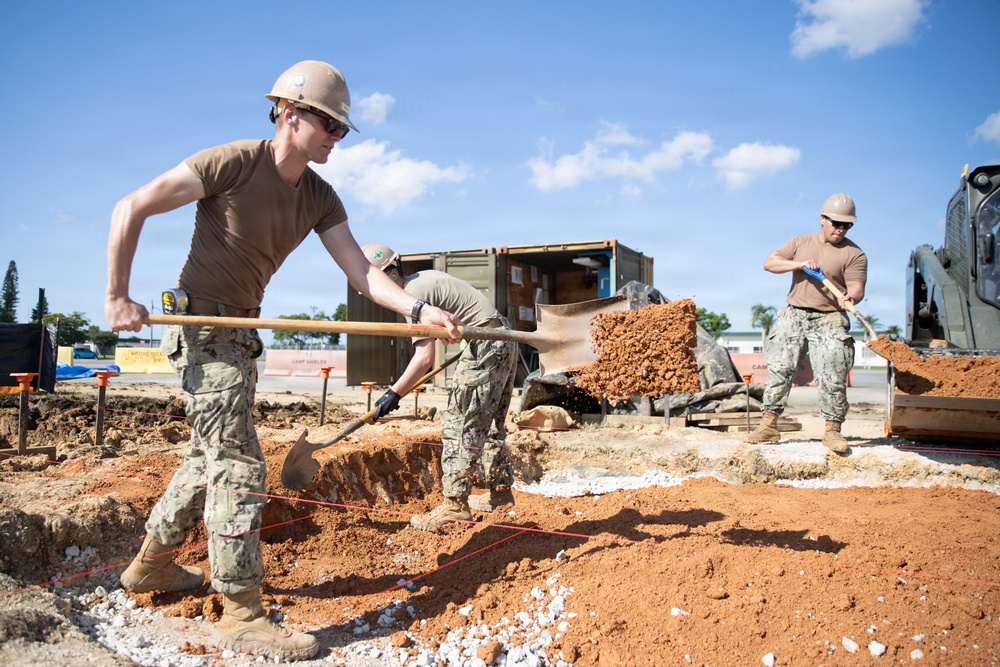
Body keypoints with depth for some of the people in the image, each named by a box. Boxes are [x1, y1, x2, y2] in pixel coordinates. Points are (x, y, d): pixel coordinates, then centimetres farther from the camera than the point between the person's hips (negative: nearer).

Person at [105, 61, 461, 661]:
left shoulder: (319, 199, 2)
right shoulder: (232, 162, -17)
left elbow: (361, 271, -6)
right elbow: (131, 209, -14)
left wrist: (417, 309, -22)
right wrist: (118, 297, -16)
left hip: (240, 333, 9)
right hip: (202, 327, -8)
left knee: (211, 456, 20)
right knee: (240, 466, -10)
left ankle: (152, 564, 39)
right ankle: (242, 615, -1)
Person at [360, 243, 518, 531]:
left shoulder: (414, 295, -17)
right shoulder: (422, 278, 13)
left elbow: (424, 358, -24)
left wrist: (394, 393, -21)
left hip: (486, 346, -11)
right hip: (503, 340, 11)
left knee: (459, 425, -9)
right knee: (490, 424, 18)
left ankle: (455, 504, -8)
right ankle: (501, 491, 27)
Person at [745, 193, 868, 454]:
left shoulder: (854, 254, 2)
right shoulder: (801, 243, 13)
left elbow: (856, 288, -8)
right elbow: (769, 262, 6)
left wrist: (850, 298, -31)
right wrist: (799, 264, -9)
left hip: (829, 320, -2)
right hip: (793, 315, 3)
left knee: (833, 377, -9)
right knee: (779, 369, -1)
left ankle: (832, 430, 4)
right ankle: (768, 425, 3)